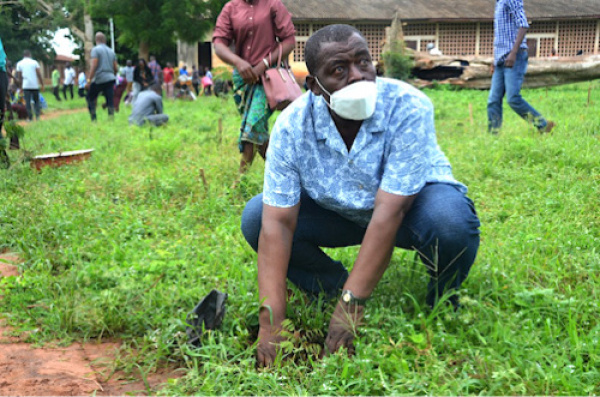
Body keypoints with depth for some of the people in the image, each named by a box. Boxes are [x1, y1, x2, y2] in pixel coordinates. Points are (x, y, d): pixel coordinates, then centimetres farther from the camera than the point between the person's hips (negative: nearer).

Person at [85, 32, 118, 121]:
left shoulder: (96, 49, -4)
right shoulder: (111, 51, 14)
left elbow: (94, 66, -13)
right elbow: (116, 68, 15)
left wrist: (89, 81, -13)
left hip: (99, 80, -5)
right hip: (110, 79, 5)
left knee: (90, 98, 11)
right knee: (110, 101, 1)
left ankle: (93, 119, 3)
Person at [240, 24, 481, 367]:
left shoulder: (408, 107, -31)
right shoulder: (292, 125, -22)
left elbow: (389, 213, -35)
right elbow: (278, 222, -26)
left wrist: (351, 306, -36)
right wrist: (271, 321, -33)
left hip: (413, 202, -2)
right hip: (340, 212, 3)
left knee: (449, 219, -37)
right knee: (256, 218, -18)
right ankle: (337, 290, 2)